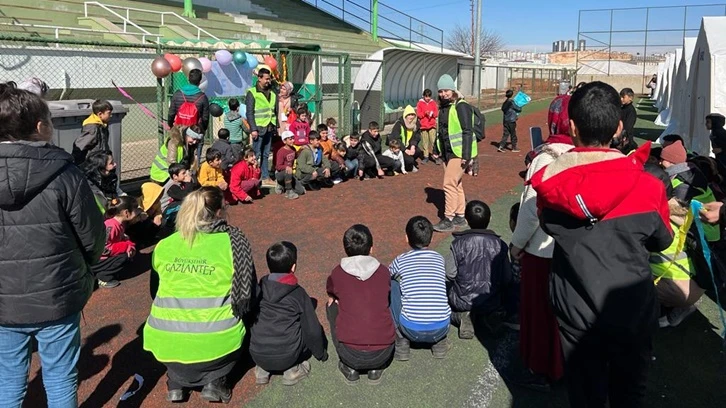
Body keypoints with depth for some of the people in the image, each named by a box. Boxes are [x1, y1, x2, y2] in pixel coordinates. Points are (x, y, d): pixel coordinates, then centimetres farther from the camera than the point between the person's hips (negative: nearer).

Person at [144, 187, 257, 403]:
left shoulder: (163, 245, 5)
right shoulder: (234, 240, -4)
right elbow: (246, 294, -1)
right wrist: (235, 313, 19)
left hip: (165, 343, 3)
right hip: (214, 344, -3)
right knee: (233, 325, 29)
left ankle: (176, 383, 18)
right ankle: (214, 381, 9)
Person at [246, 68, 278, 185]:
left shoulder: (272, 93, 15)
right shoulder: (252, 93, -4)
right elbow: (249, 113, -8)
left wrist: (275, 127, 14)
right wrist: (253, 129, -14)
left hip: (269, 128, 6)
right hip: (258, 128, -6)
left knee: (266, 155, 10)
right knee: (256, 155, -5)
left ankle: (266, 177, 15)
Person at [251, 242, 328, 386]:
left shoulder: (259, 288, 0)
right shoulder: (298, 294, -7)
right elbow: (312, 330, -1)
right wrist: (321, 354, 18)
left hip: (257, 355, 3)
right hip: (286, 357, -3)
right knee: (314, 330, 19)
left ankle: (262, 369, 16)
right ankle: (292, 369, 7)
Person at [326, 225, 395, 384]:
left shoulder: (337, 274, 2)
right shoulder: (384, 272, 4)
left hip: (350, 354, -1)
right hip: (382, 354, 2)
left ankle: (350, 368, 18)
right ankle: (376, 369, 19)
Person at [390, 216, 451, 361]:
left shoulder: (401, 261, 3)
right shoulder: (440, 259, 11)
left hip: (412, 330, -3)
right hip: (440, 329, 3)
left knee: (392, 286, 17)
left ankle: (402, 342, 16)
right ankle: (440, 342, 22)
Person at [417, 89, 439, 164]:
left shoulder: (433, 103, 8)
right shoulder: (420, 103, 4)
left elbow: (437, 113, 8)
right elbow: (418, 114, 0)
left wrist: (432, 113, -12)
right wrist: (425, 113, -16)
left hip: (432, 125, 0)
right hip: (423, 125, 0)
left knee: (433, 141, -8)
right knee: (424, 141, 2)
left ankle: (433, 155, -1)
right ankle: (426, 156, 10)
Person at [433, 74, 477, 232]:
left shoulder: (461, 106, -14)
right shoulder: (443, 107, 11)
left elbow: (467, 132, -19)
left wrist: (466, 156, -22)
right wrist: (437, 150, 19)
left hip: (459, 153, -9)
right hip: (448, 152, 9)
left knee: (449, 184, -10)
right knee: (456, 184, 14)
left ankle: (448, 220, -3)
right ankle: (460, 217, 24)